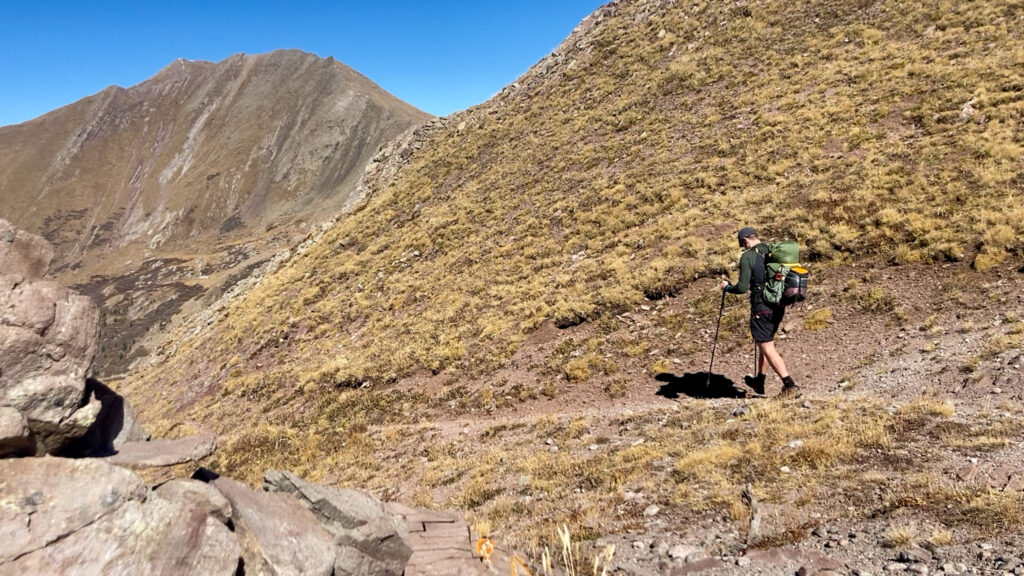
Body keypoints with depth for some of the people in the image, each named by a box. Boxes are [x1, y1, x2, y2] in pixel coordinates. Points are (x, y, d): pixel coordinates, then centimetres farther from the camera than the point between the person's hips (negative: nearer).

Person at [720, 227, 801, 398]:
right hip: (779, 307, 8)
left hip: (761, 308, -8)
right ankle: (759, 381, 34)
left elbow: (742, 287, -14)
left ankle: (790, 386, -10)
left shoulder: (748, 257, -11)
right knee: (764, 342, 23)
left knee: (768, 349, -2)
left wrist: (727, 288, 6)